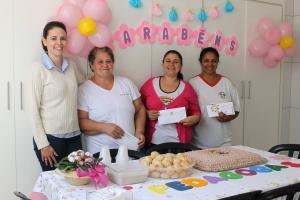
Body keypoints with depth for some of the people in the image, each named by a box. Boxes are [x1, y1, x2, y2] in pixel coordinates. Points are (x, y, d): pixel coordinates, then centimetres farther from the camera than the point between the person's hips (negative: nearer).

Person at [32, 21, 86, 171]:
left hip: (74, 136, 5)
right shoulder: (39, 68, -10)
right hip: (50, 137, -5)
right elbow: (34, 109, -10)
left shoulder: (71, 65, 6)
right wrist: (42, 144, -11)